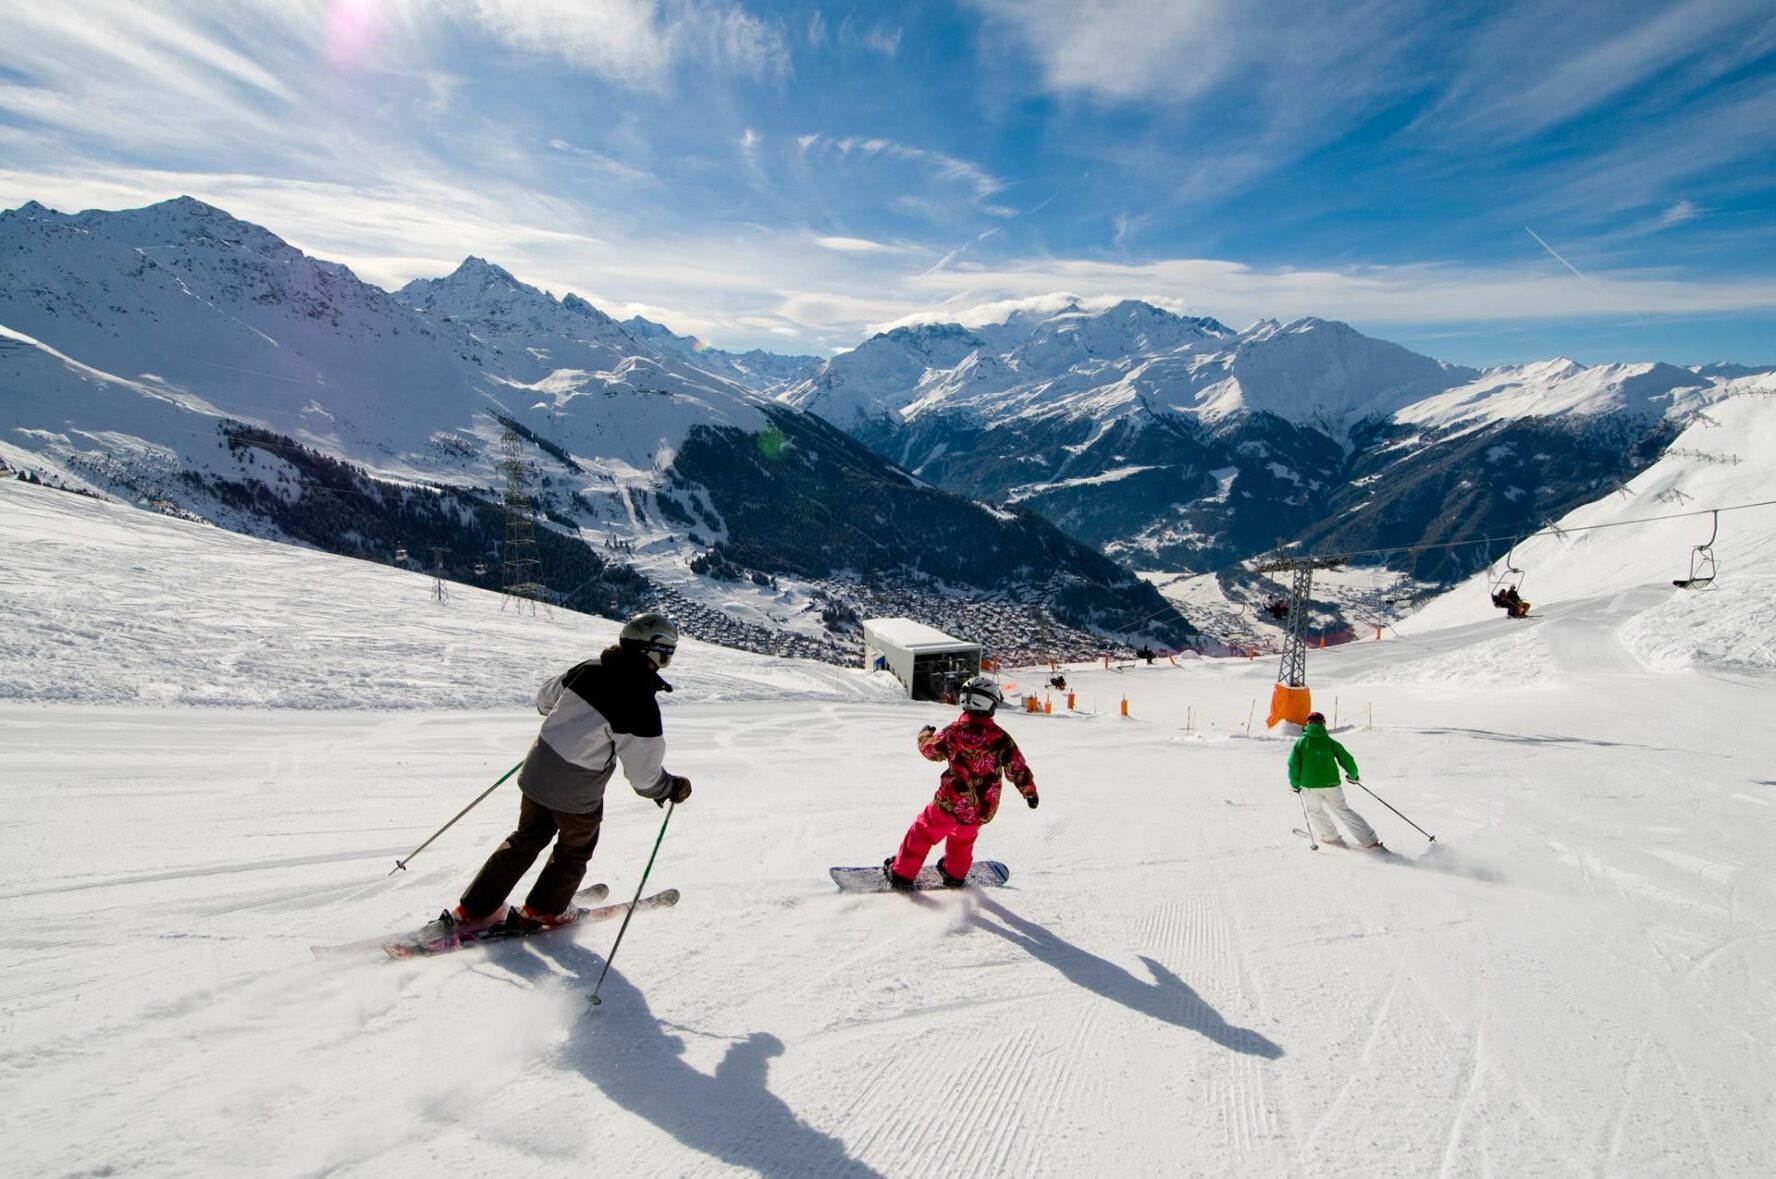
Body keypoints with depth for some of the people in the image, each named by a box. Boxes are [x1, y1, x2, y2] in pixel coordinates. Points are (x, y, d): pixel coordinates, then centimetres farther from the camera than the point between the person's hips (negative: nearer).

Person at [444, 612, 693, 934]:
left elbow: (545, 699, 13)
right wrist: (673, 788, -1)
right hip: (578, 796, -6)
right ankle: (541, 911, 39)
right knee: (574, 851, 23)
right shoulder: (641, 707, -25)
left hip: (538, 772, 6)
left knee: (527, 839, 26)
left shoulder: (586, 669, -6)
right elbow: (644, 777, -20)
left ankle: (473, 909, 32)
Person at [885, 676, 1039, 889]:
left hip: (951, 802, -3)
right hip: (983, 809, 3)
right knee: (963, 838, 30)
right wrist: (1030, 791, 16)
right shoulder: (1001, 738, -11)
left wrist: (925, 734, 25)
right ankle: (955, 873, 45)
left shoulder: (954, 732, -15)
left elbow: (931, 750, 3)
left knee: (924, 831, 16)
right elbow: (1018, 769, -2)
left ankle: (902, 873, 22)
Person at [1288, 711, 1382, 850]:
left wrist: (1295, 784, 8)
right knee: (1344, 811, 15)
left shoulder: (1301, 742, 0)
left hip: (1309, 786, -2)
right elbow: (1347, 759, 6)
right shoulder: (1330, 742, 4)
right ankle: (1369, 841, 15)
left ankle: (1329, 836, 33)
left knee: (1315, 811, 24)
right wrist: (1353, 775, 25)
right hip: (1331, 784, 2)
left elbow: (1293, 765, -5)